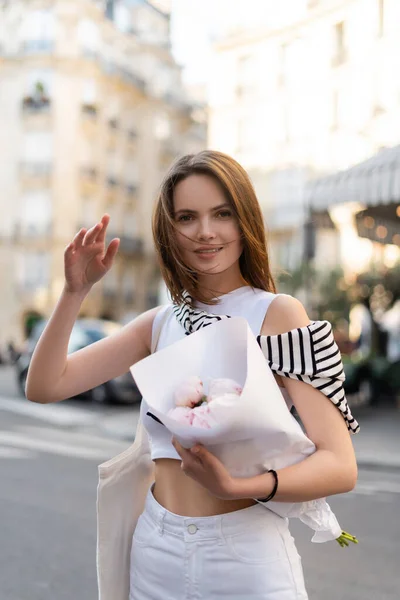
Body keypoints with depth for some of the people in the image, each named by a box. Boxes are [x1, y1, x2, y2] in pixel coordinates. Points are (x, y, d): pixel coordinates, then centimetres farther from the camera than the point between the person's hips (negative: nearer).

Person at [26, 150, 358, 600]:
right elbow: (44, 386, 1)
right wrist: (75, 291, -11)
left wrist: (237, 487, -36)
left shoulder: (277, 314, -12)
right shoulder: (161, 323, 4)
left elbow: (340, 466, -19)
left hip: (246, 557, -5)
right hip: (157, 553, 5)